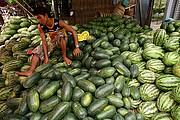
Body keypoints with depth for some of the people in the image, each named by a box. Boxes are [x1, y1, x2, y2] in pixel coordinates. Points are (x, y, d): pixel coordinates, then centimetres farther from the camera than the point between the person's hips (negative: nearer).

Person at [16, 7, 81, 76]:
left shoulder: (58, 22, -27)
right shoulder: (41, 27, -15)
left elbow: (73, 31, -28)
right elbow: (44, 41, -17)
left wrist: (76, 47, -33)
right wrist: (46, 57, -25)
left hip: (63, 41, -5)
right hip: (53, 41, 5)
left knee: (60, 34, -37)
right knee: (38, 50, -10)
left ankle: (64, 56, -21)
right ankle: (31, 71, -15)